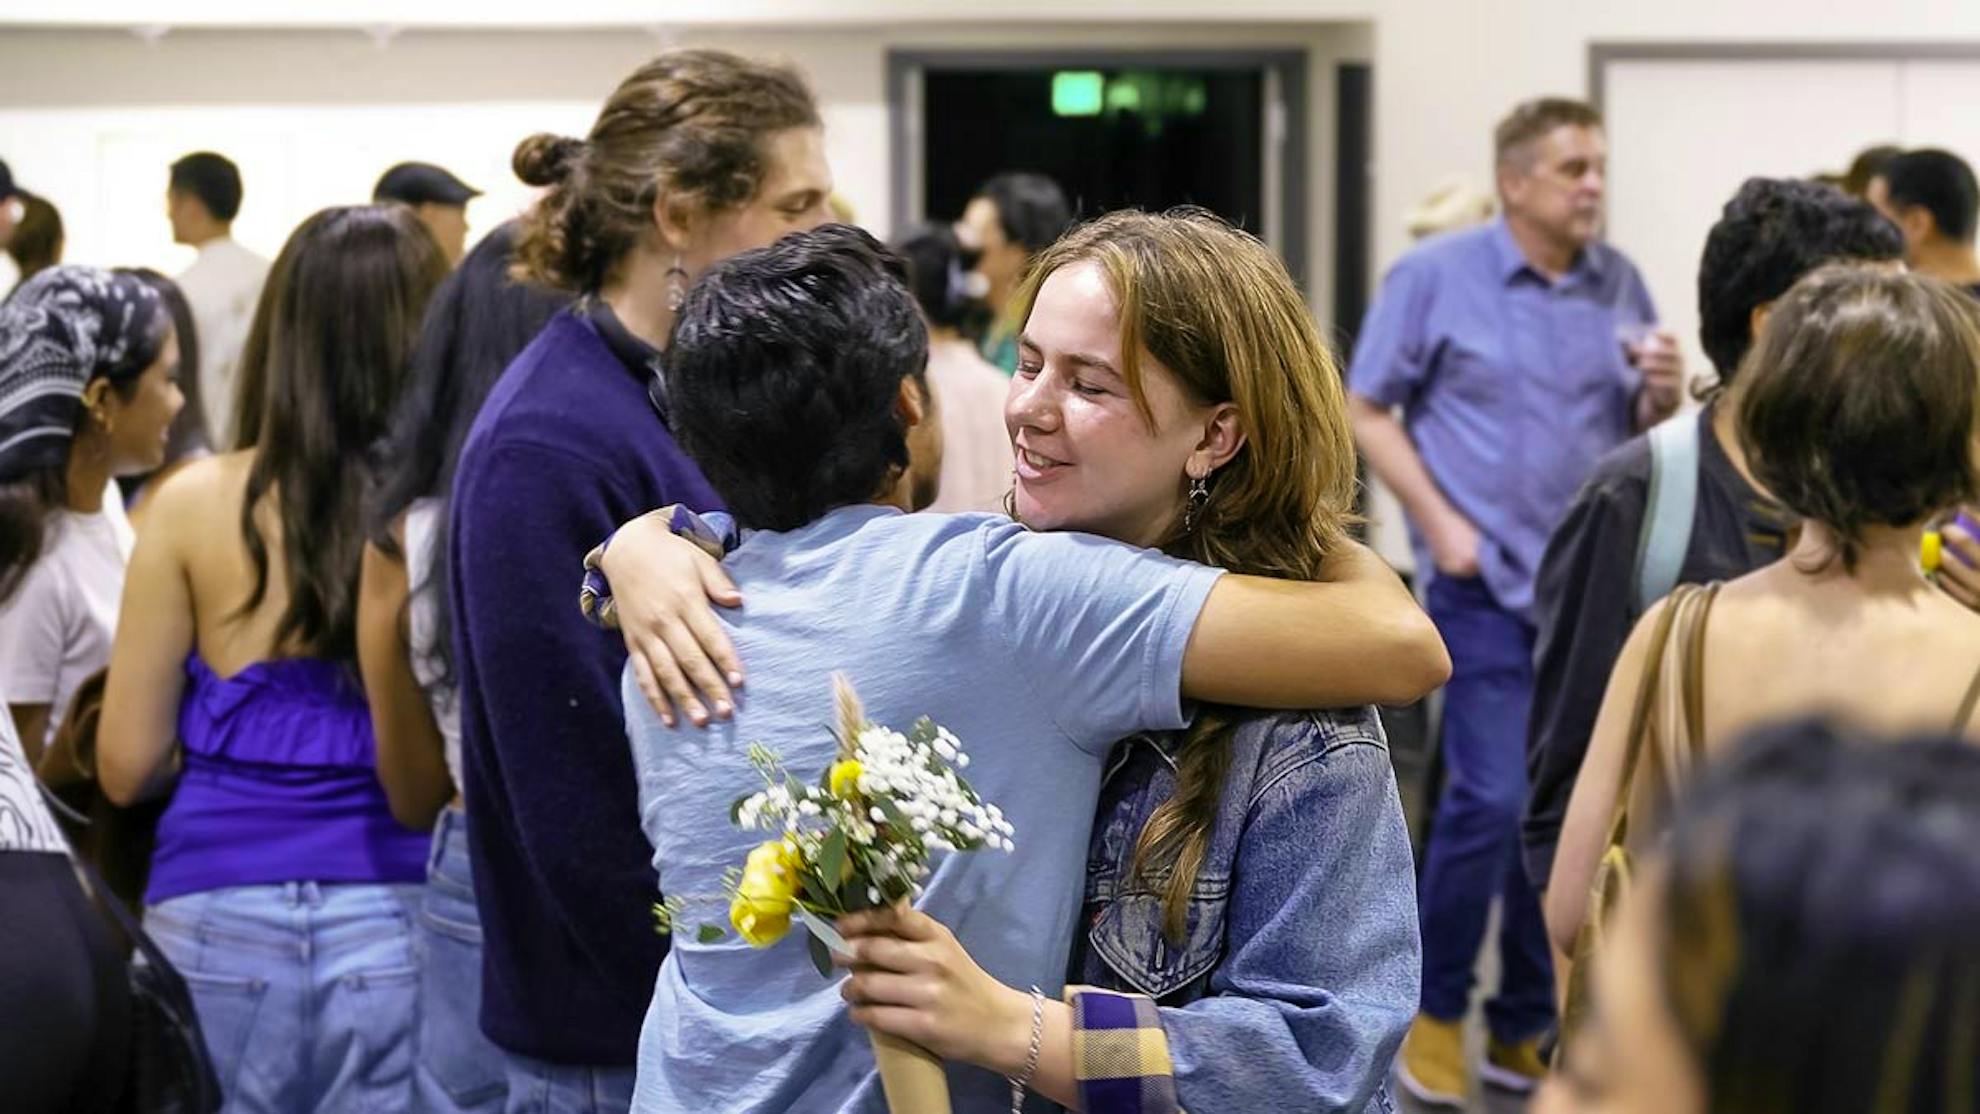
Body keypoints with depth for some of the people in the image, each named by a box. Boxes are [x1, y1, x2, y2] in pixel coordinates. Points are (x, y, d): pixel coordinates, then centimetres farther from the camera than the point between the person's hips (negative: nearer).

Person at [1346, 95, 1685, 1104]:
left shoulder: (1620, 285, 7)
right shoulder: (1434, 276, -3)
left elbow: (1644, 432, 15)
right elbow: (1368, 412, -1)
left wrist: (1663, 397, -8)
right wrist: (1441, 524, -10)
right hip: (1489, 583, -4)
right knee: (1493, 799, -12)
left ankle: (1528, 1028, 20)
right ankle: (1435, 1011, 8)